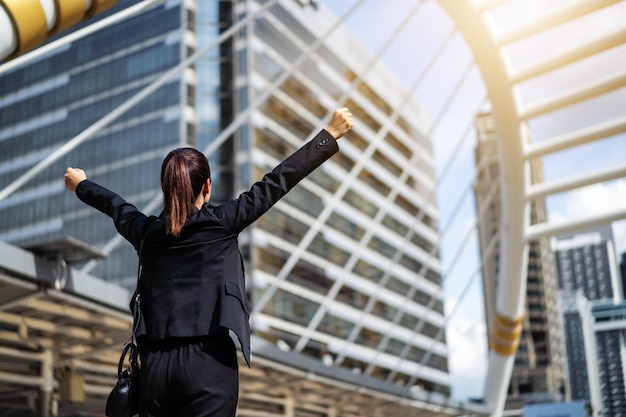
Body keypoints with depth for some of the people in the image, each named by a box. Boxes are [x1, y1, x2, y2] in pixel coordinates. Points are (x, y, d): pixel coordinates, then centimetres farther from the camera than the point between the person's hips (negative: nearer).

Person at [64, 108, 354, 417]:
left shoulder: (146, 232, 8)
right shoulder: (220, 223, -4)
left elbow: (115, 206, 29)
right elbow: (276, 182, -4)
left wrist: (81, 186, 50)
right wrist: (331, 135, 0)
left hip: (157, 364, 5)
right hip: (209, 362, -4)